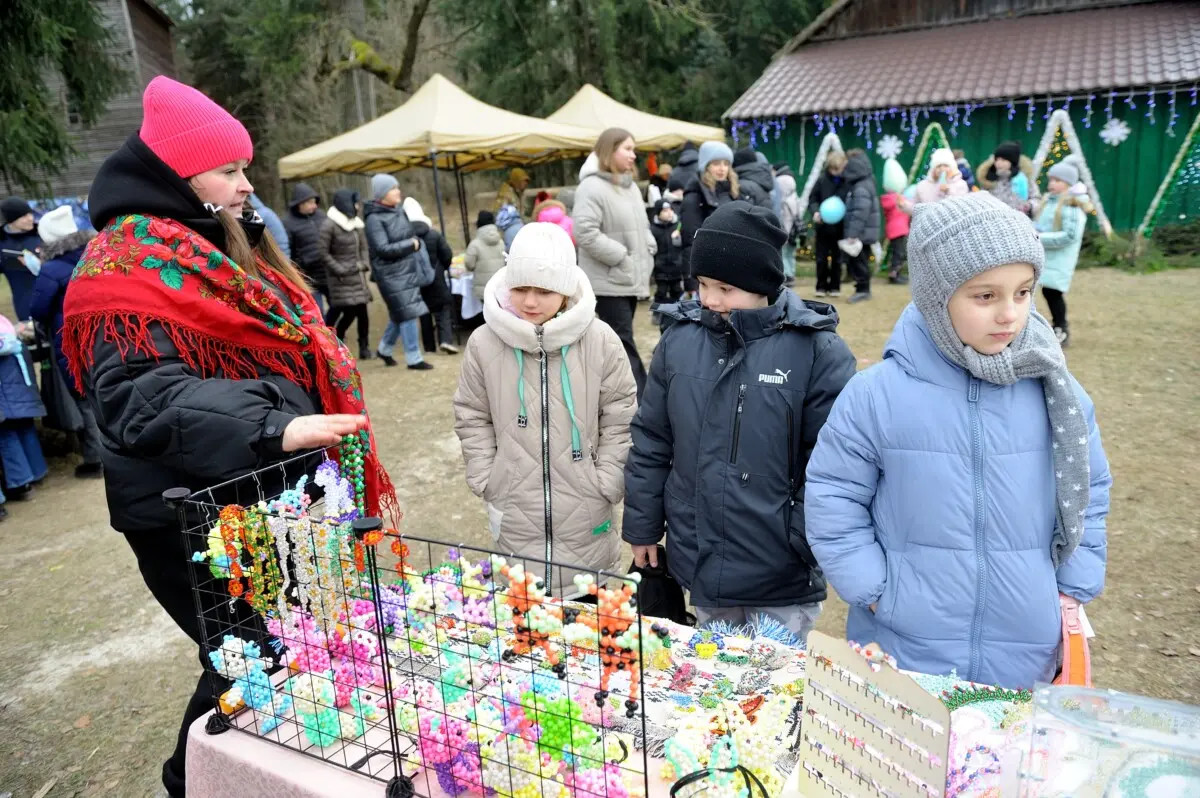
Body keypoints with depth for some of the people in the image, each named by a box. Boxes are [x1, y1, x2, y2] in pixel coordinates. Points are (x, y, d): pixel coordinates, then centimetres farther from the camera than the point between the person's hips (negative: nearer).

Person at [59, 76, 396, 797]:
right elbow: (140, 400, -28)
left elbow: (292, 349, 23)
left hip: (272, 494, 9)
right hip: (196, 516, -9)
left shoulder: (225, 241, 14)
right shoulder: (129, 266, -14)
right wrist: (274, 429, -40)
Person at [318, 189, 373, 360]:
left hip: (357, 275, 6)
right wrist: (339, 269, -13)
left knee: (362, 311, 5)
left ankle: (364, 348, 15)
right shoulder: (329, 225, -12)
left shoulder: (357, 223, 9)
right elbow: (322, 252, -11)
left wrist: (365, 264, 1)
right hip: (342, 278, -6)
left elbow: (363, 246, 17)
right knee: (349, 312, -8)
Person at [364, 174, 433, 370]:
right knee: (408, 314, -6)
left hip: (407, 270, 8)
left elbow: (411, 235, 21)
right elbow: (383, 249, -20)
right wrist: (410, 245, -14)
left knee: (399, 314, 16)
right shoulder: (374, 219, -15)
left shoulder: (398, 210, 8)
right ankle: (413, 358, 5)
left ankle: (385, 349, 34)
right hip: (392, 274, -8)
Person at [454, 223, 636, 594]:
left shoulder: (600, 340, -9)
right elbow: (472, 418, 5)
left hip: (585, 511, 0)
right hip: (515, 510, 1)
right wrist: (487, 483, 1)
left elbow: (621, 418, -2)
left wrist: (606, 485, -4)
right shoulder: (484, 342, -6)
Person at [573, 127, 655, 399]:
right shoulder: (592, 187, -14)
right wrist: (621, 256, -19)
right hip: (608, 281, -9)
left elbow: (641, 226, 25)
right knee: (623, 341, -7)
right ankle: (641, 398, -5)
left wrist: (647, 251, 7)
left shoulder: (630, 185, 14)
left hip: (631, 278, 9)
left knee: (619, 339, 15)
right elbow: (585, 232, -23)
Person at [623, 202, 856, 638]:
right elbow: (651, 442, 6)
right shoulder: (680, 339, -2)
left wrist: (810, 547, -11)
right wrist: (642, 527, 9)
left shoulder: (817, 350, -14)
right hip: (700, 567, 4)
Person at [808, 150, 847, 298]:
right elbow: (813, 199, -1)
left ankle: (835, 286, 22)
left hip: (840, 227, -1)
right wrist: (815, 212, -19)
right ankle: (821, 286, 19)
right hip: (823, 225, 1)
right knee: (821, 258, 7)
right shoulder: (822, 179, -5)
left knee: (837, 258, 11)